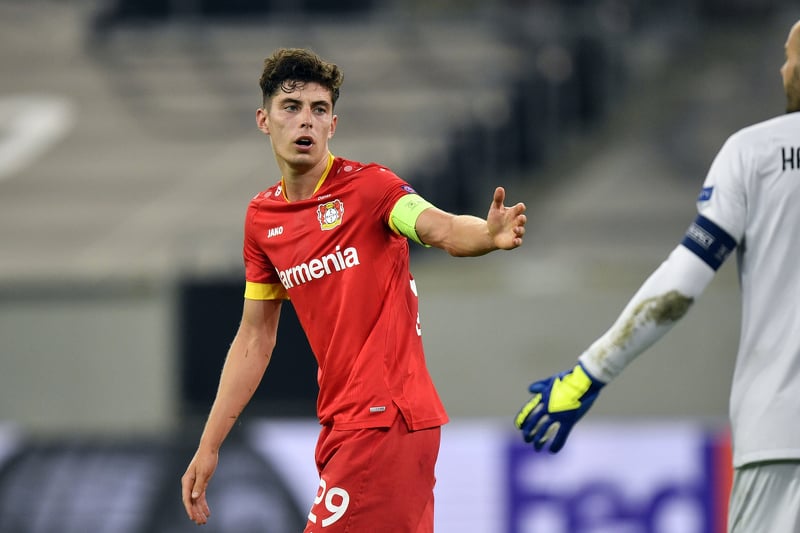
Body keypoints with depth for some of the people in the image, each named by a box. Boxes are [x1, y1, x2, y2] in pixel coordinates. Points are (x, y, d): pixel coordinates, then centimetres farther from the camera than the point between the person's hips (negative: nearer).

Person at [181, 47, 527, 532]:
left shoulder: (368, 186, -8)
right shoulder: (262, 219, 11)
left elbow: (442, 229, -26)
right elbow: (255, 341, 17)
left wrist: (490, 234, -49)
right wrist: (209, 447, 15)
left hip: (388, 417, -7)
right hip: (342, 420, 7)